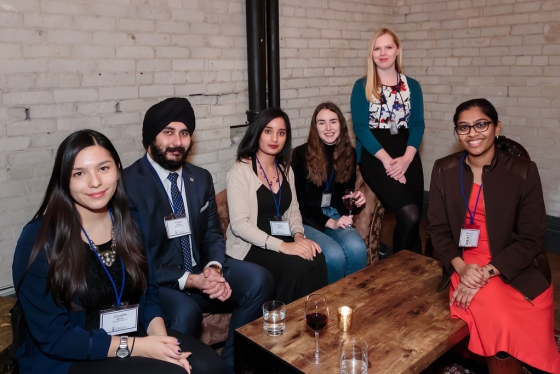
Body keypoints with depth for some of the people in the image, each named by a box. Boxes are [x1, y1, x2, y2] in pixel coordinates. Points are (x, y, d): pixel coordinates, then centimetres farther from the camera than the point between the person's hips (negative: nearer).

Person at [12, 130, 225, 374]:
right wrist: (135, 346, -21)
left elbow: (147, 293, 6)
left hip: (133, 336, 5)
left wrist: (161, 339, -13)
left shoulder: (130, 223, -1)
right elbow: (53, 337, -16)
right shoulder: (40, 239, -16)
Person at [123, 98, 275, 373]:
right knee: (185, 312, -36)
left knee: (260, 280, -17)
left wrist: (214, 268, -15)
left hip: (201, 270, 6)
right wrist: (188, 280, -24)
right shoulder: (129, 183, -13)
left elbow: (213, 234, 8)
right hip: (157, 281, -5)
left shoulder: (201, 178, 7)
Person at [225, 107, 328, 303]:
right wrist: (282, 245, -27)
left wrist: (299, 236, -9)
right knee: (297, 265, -29)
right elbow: (239, 224, -19)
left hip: (282, 241, 6)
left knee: (317, 259, -24)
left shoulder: (285, 170, 12)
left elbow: (293, 210, 14)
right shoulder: (240, 171, -11)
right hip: (249, 247, -5)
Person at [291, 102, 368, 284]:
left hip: (337, 217, 4)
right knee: (334, 255, -30)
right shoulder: (301, 154, -7)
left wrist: (355, 197, -1)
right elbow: (297, 200, -8)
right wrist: (328, 222, -15)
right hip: (308, 220, -3)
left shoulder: (349, 153, 8)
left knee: (357, 248, -28)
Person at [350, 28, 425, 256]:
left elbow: (417, 124, 5)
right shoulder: (362, 86, 2)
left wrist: (406, 158, -12)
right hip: (374, 157, -4)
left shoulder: (412, 86, 11)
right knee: (409, 215, -17)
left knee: (412, 218, 2)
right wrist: (387, 159, -15)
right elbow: (360, 127, -5)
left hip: (407, 157, 4)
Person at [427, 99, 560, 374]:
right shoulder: (443, 170, 1)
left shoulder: (523, 172, -4)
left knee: (523, 334, -22)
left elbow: (530, 238, -6)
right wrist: (462, 268, -15)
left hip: (519, 270, 0)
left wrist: (486, 272, -17)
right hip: (465, 266, 1)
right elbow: (437, 228, 2)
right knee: (501, 324, -23)